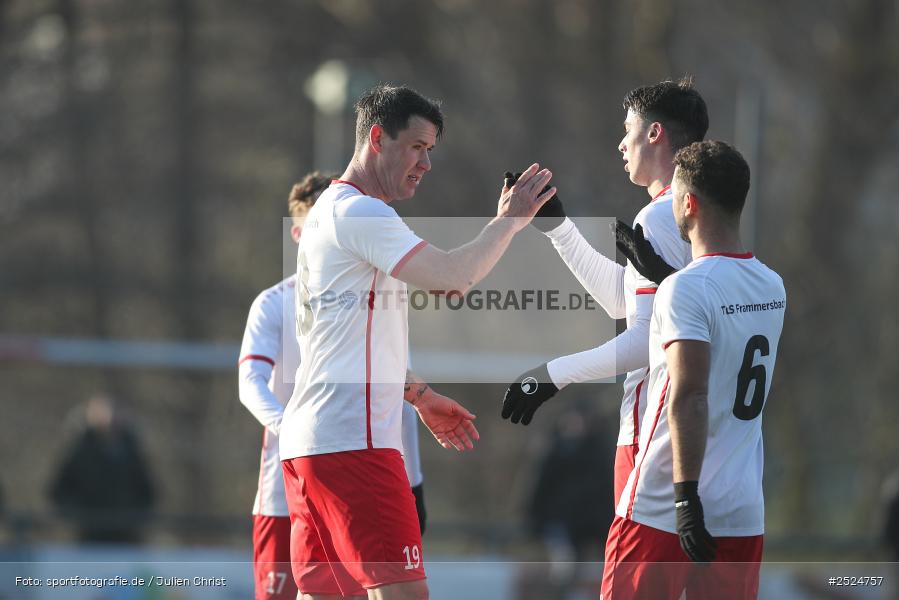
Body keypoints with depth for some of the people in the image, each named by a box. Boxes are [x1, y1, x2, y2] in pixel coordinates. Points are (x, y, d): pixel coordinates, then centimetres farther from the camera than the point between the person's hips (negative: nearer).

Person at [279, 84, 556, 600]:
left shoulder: (330, 211, 23)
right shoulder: (358, 212, -10)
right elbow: (453, 276, -19)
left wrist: (419, 395, 27)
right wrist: (508, 221, -5)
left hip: (309, 439, 10)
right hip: (352, 438, -10)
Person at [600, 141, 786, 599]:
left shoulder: (686, 289, -14)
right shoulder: (772, 287, 9)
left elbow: (690, 399, -22)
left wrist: (687, 496, -24)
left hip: (663, 512, -6)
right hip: (743, 515, 6)